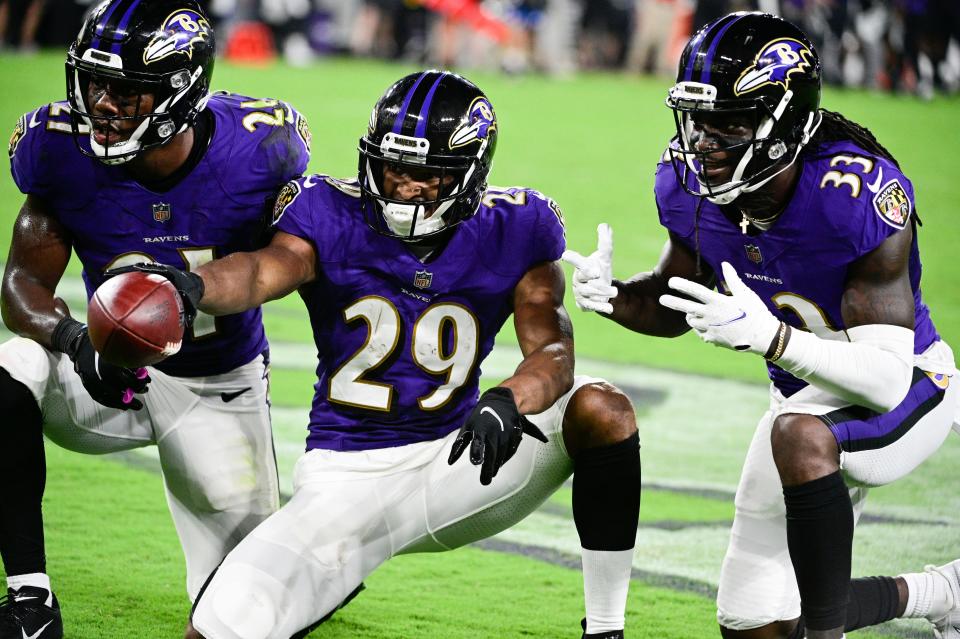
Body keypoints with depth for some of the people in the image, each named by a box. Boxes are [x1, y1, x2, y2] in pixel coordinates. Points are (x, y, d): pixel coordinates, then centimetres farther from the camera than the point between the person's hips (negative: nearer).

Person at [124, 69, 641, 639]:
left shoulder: (512, 233, -5)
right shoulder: (332, 217, -10)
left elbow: (553, 351, -15)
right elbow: (263, 272, -31)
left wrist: (506, 402, -38)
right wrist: (192, 285, -55)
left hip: (457, 456, 1)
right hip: (347, 478, -1)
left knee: (600, 409, -24)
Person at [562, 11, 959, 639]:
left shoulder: (861, 195, -34)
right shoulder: (689, 182, -15)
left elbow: (889, 379, -36)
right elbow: (675, 300, 5)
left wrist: (770, 337, -49)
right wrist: (612, 296, -18)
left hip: (907, 387, -7)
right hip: (809, 394, 7)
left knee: (800, 435, -41)